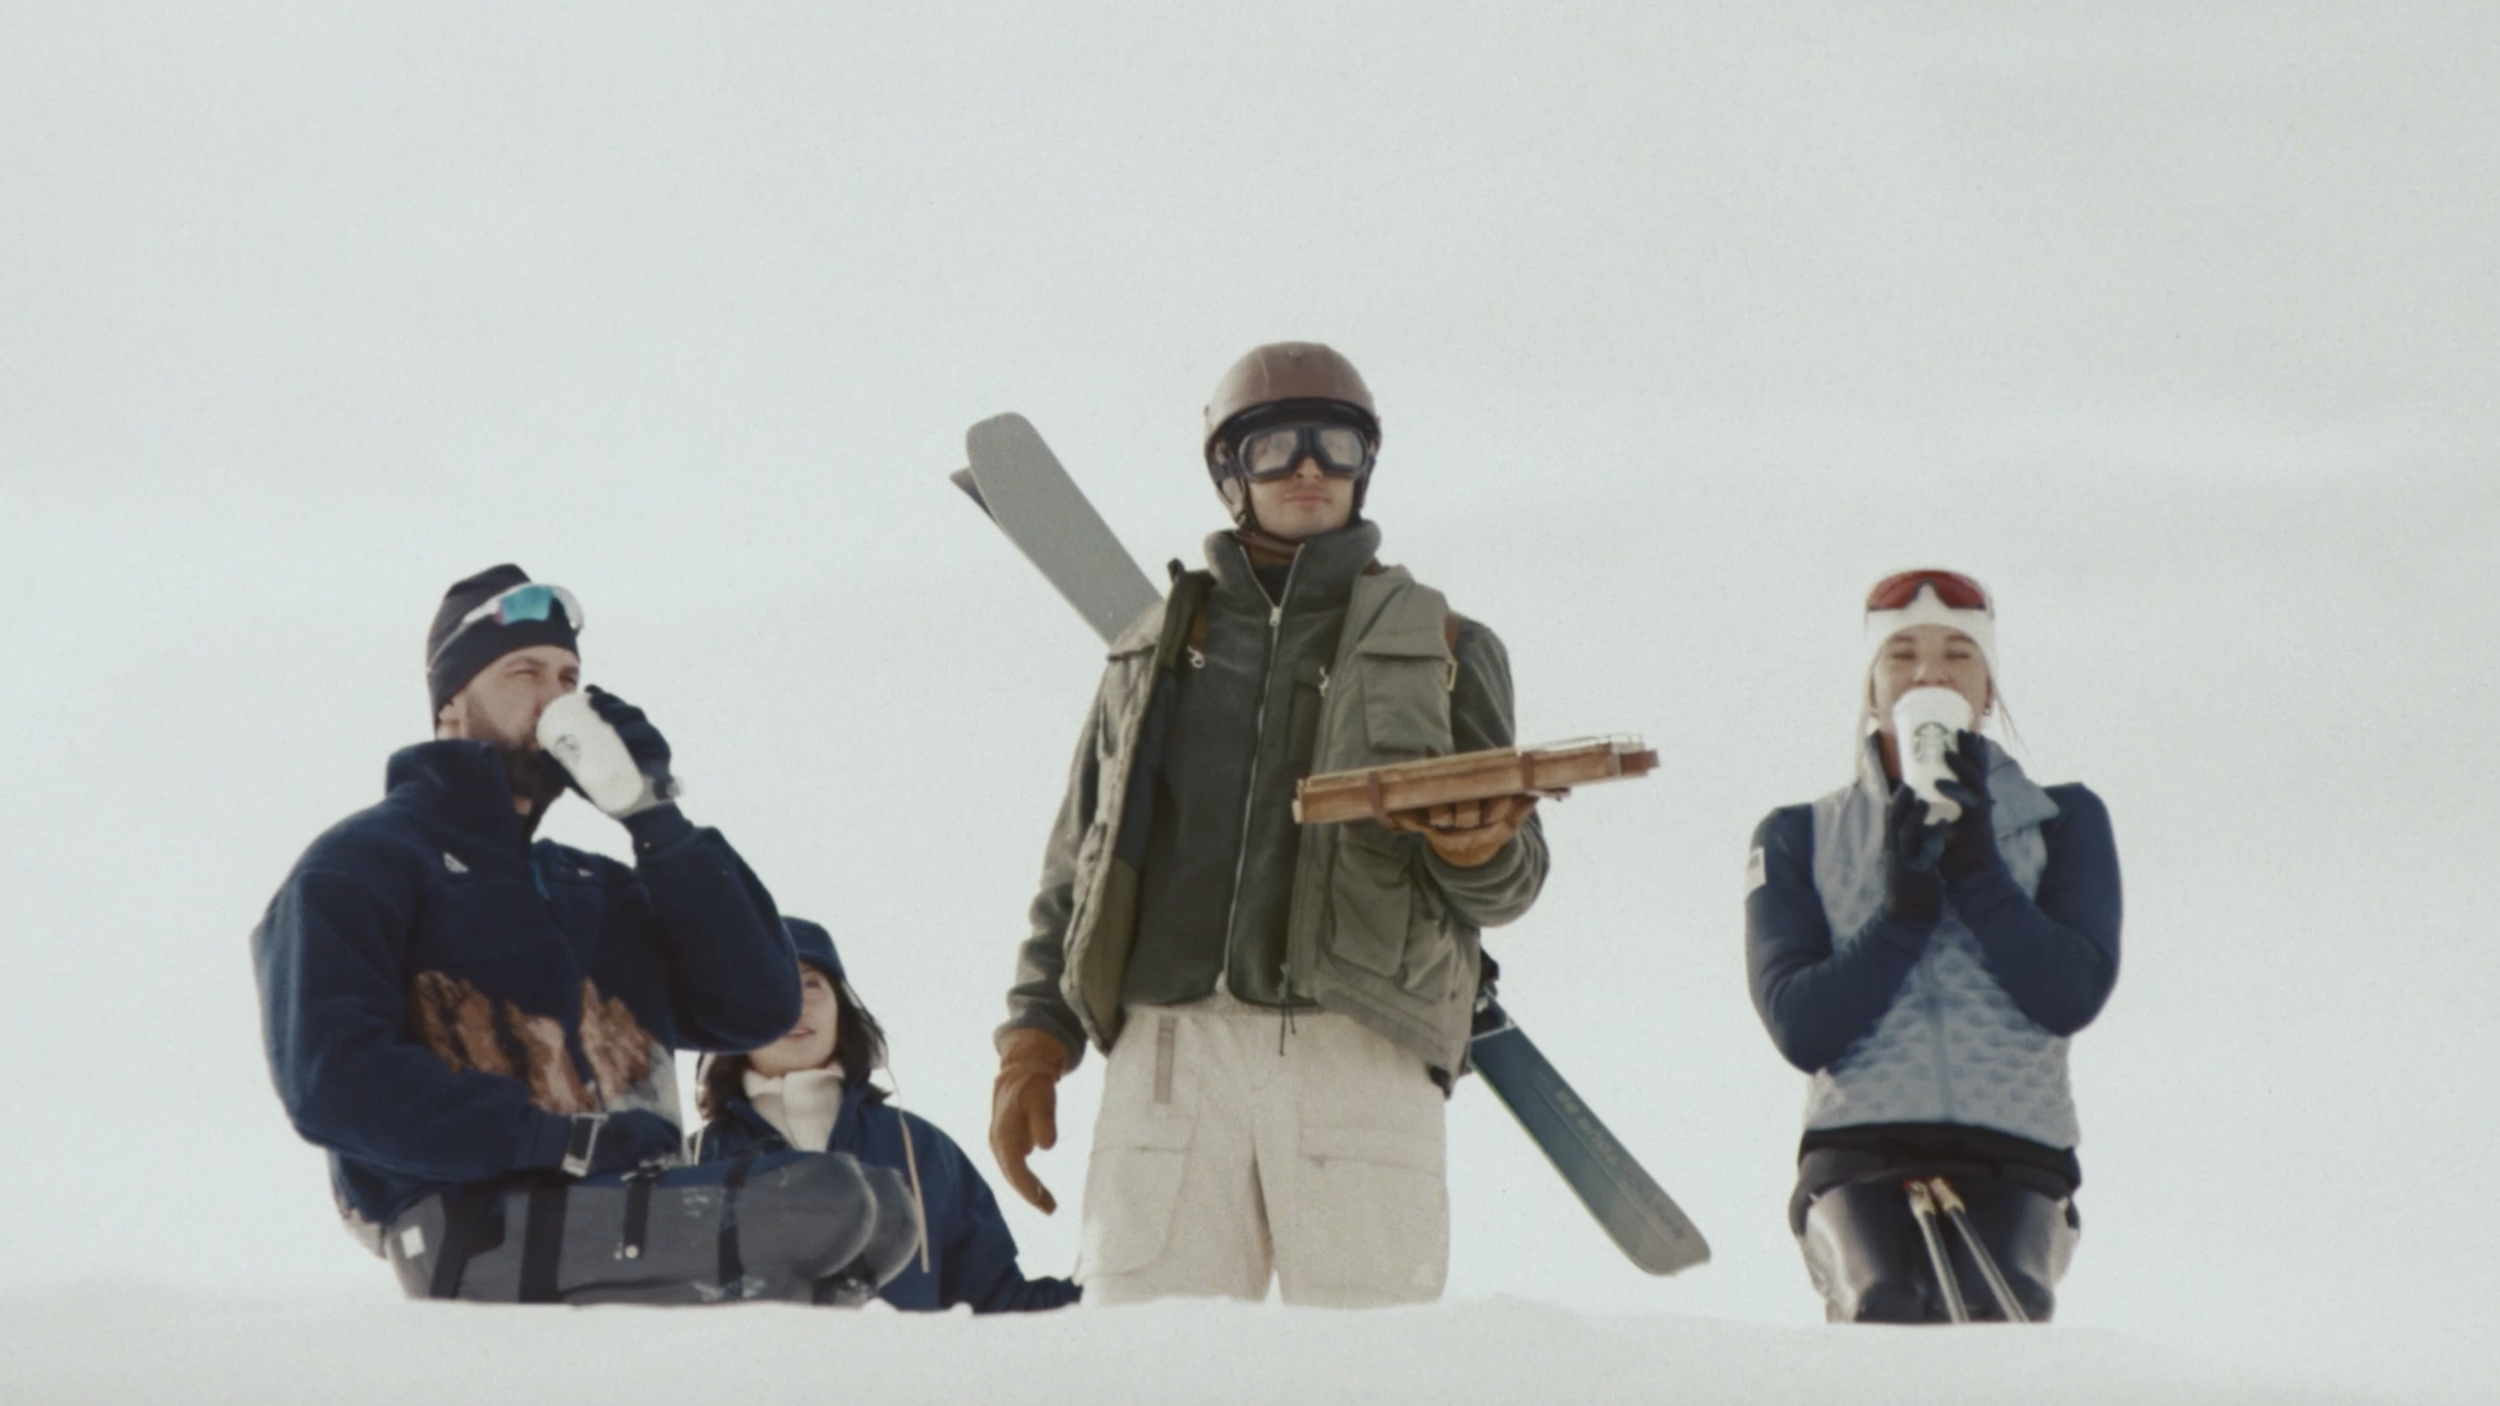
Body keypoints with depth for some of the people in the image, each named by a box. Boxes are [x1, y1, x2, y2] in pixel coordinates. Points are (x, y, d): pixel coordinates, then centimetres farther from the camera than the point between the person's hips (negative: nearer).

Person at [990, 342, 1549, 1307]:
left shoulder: (1442, 649, 17)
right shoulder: (1157, 649, 22)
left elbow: (1511, 880, 12)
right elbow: (1076, 864, 22)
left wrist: (1479, 850, -12)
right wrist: (1034, 1042, 10)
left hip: (1361, 1055, -1)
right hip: (1174, 1047, 1)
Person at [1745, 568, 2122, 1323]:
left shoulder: (2063, 822, 17)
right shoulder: (1798, 840, 18)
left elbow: (2073, 996, 1)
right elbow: (1800, 1028, 4)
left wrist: (1975, 867, -8)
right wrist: (1901, 907, -9)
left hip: (2014, 1157, 1)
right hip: (1858, 1153, 0)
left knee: (1998, 1315, -34)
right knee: (1888, 1315, -34)